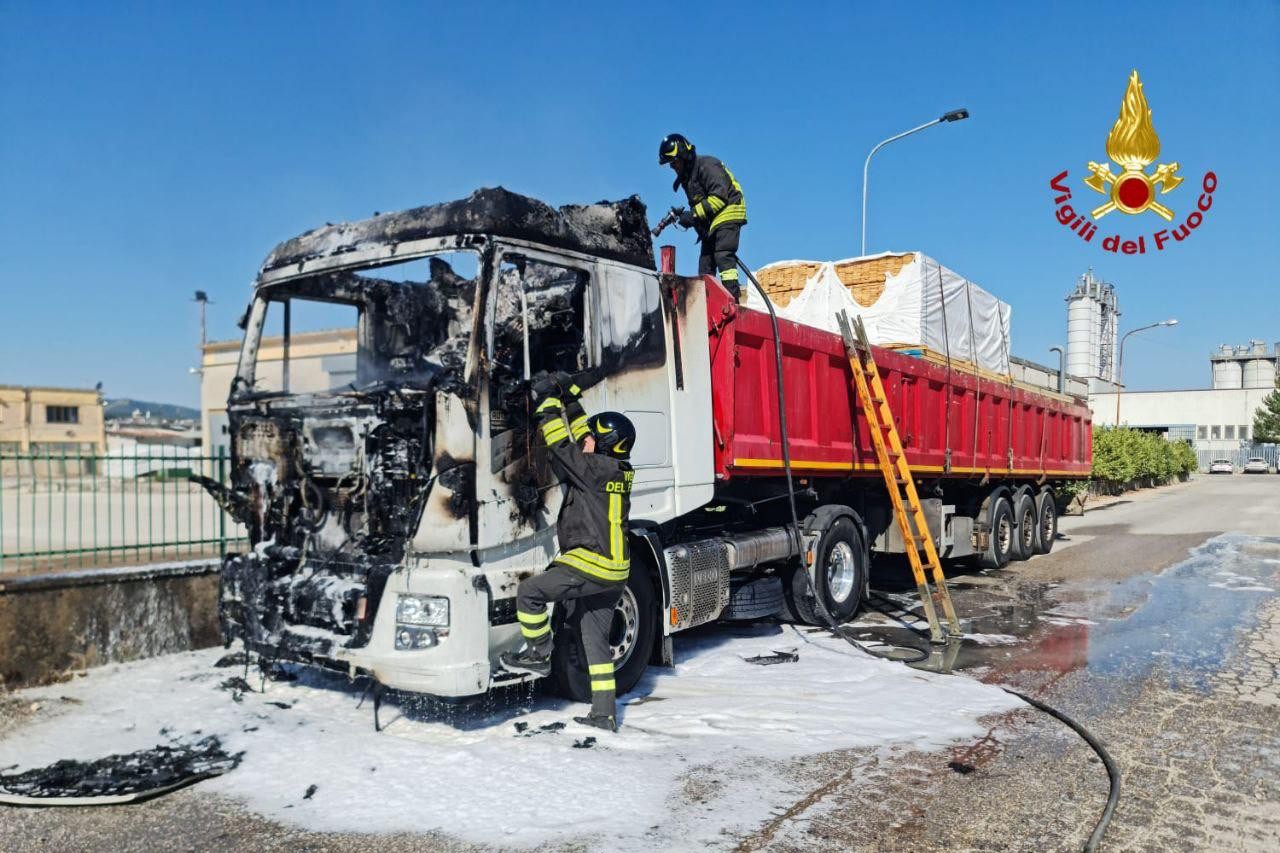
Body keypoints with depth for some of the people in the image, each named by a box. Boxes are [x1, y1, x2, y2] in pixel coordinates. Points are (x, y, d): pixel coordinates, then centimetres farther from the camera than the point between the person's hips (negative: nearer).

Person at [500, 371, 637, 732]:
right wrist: (570, 398, 23)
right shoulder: (616, 469, 10)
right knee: (596, 640, 14)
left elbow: (561, 445, -10)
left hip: (591, 566, -10)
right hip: (613, 571, 10)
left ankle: (538, 654, 9)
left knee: (529, 592, -4)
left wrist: (547, 401, 0)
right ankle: (605, 714, 17)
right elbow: (582, 433, 21)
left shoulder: (596, 470, -15)